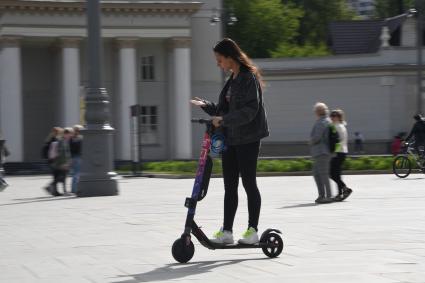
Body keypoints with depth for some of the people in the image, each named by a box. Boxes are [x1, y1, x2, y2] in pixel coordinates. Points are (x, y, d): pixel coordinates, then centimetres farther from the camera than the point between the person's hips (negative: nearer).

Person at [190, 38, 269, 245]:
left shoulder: (249, 78, -11)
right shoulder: (232, 80, 16)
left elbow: (250, 110, -20)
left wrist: (224, 120, -23)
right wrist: (206, 105, 8)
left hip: (247, 139, -9)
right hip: (230, 139, 9)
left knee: (249, 183, -3)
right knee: (229, 186, 7)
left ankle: (253, 230, 3)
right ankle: (226, 231, 8)